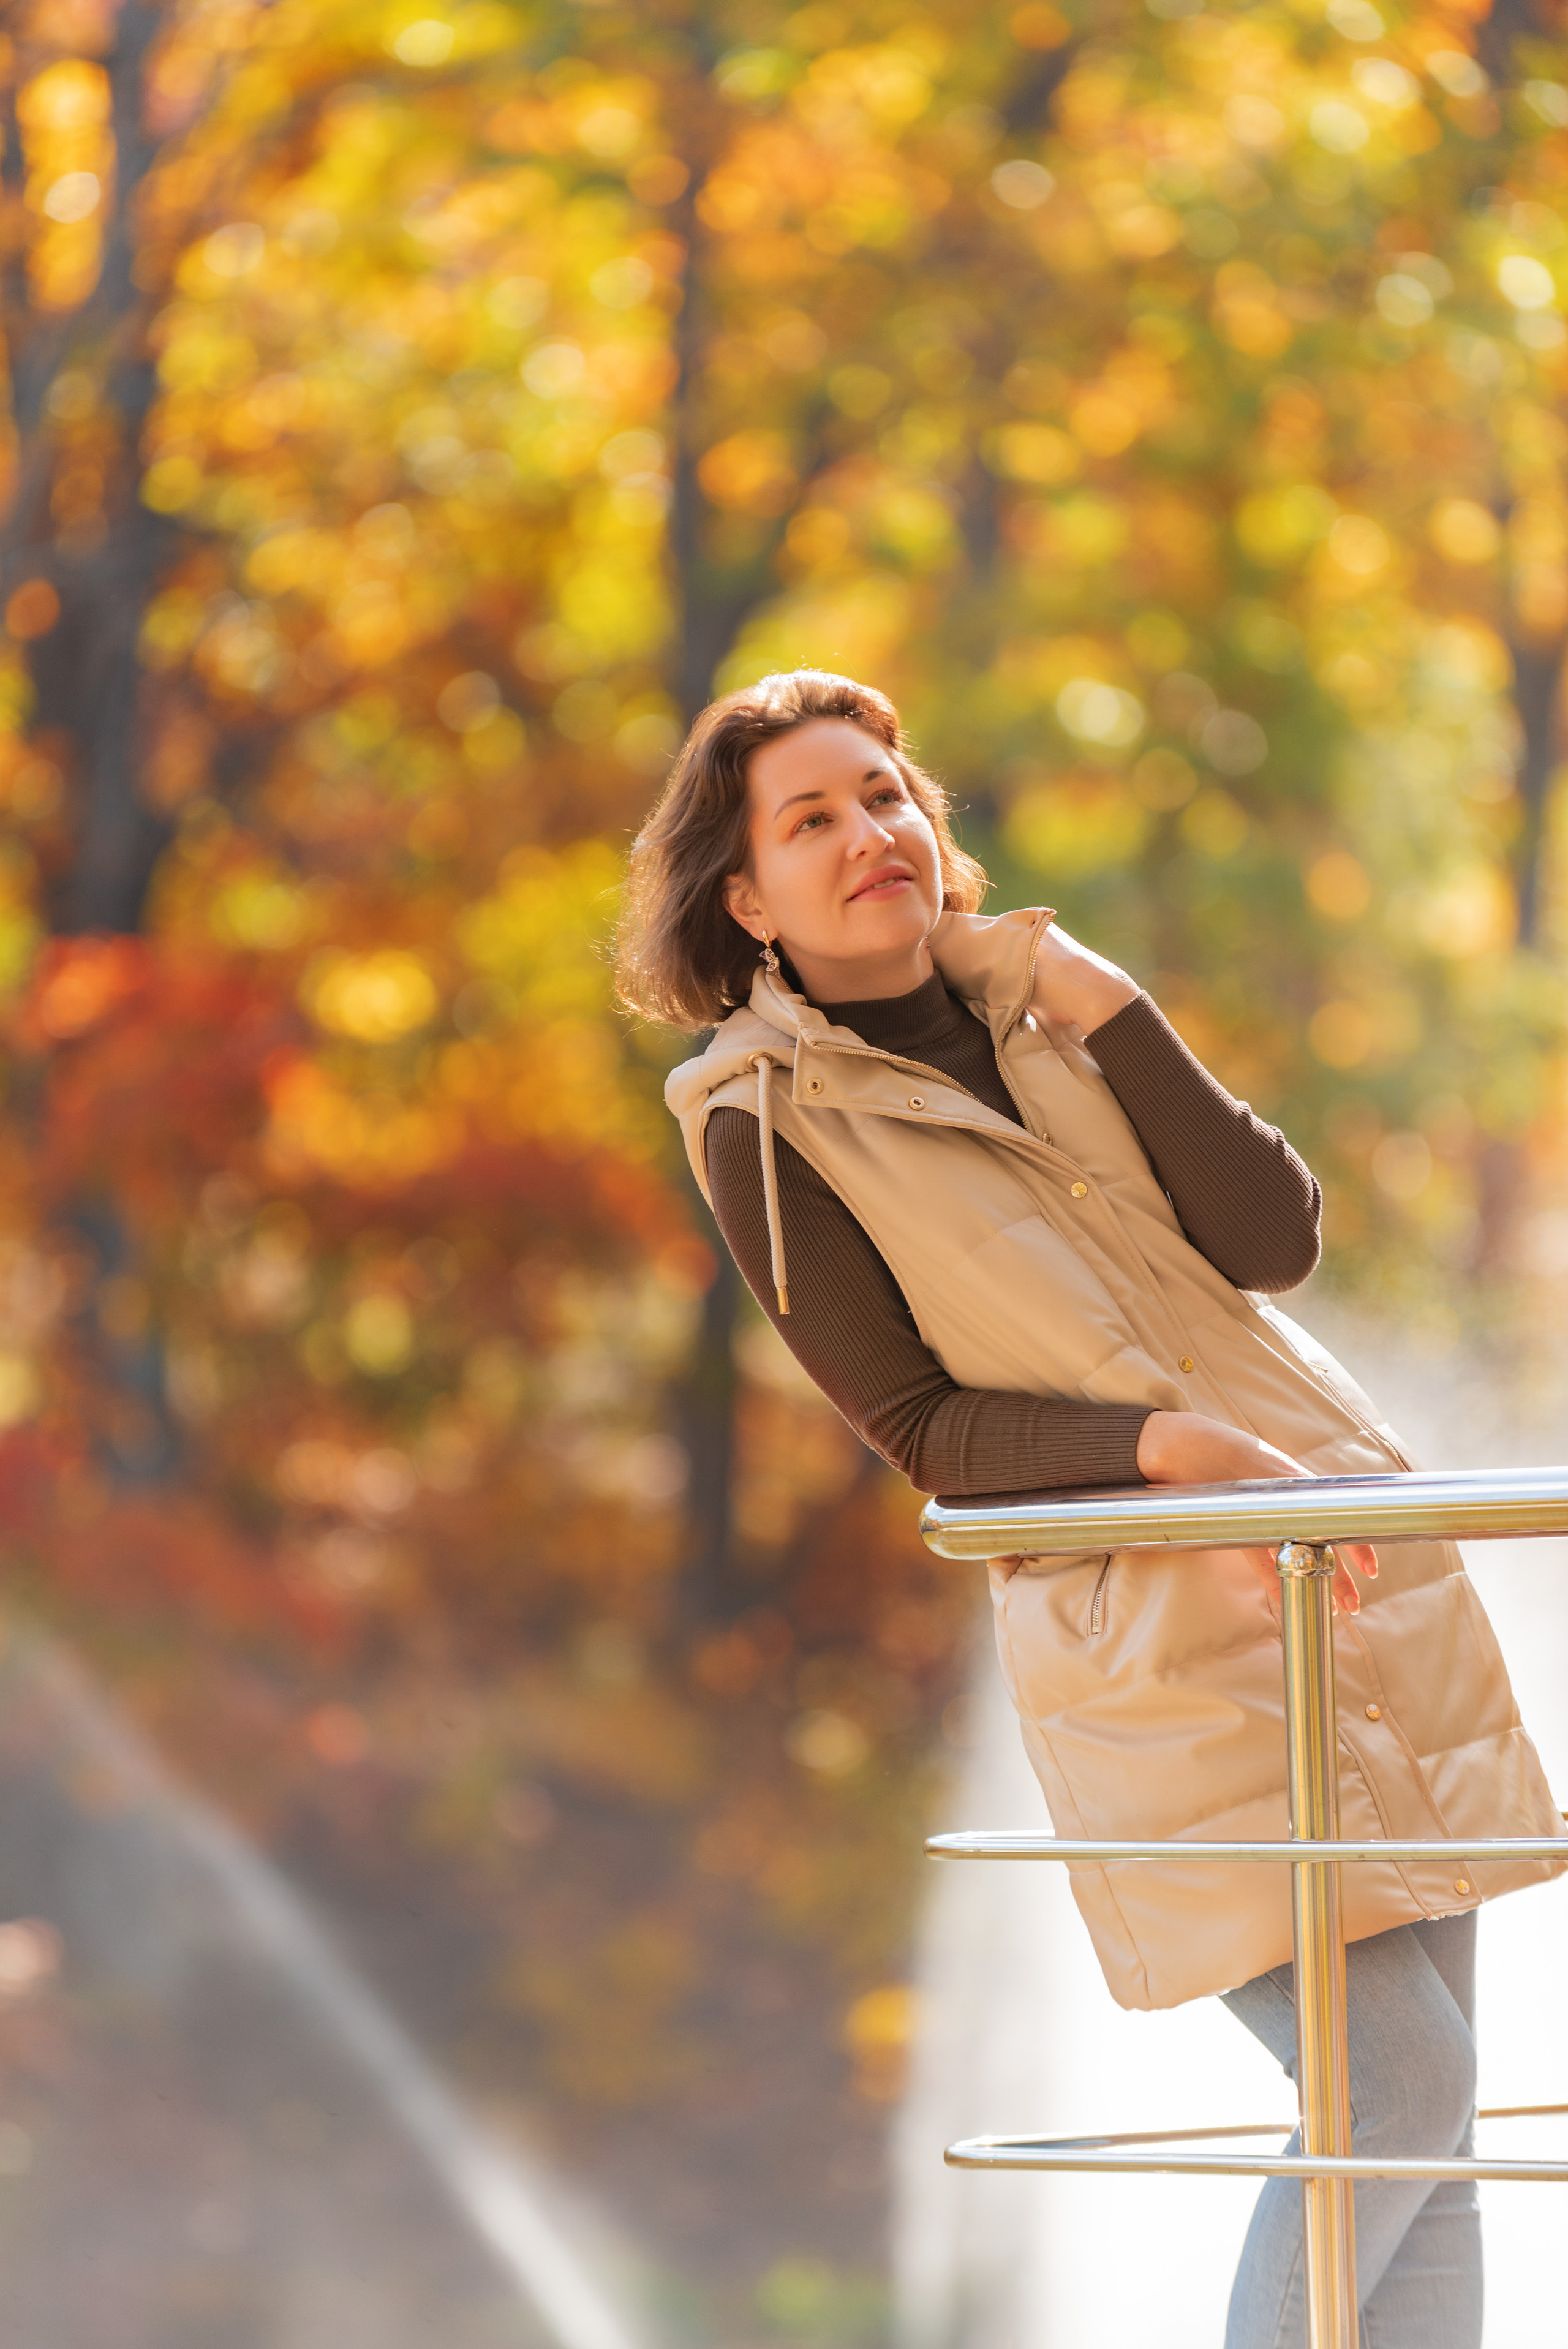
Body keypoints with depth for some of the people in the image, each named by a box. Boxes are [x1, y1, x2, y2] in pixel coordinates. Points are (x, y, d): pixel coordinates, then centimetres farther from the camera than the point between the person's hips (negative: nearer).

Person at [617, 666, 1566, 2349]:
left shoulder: (1037, 995, 12)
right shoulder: (761, 1120, -2)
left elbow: (1274, 1239, 2)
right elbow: (920, 1426, -6)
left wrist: (1103, 1012, -6)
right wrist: (1171, 1445, -19)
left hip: (1353, 1561, 6)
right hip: (1147, 1627, -6)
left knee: (1432, 2130, 3)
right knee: (1394, 2084, -15)